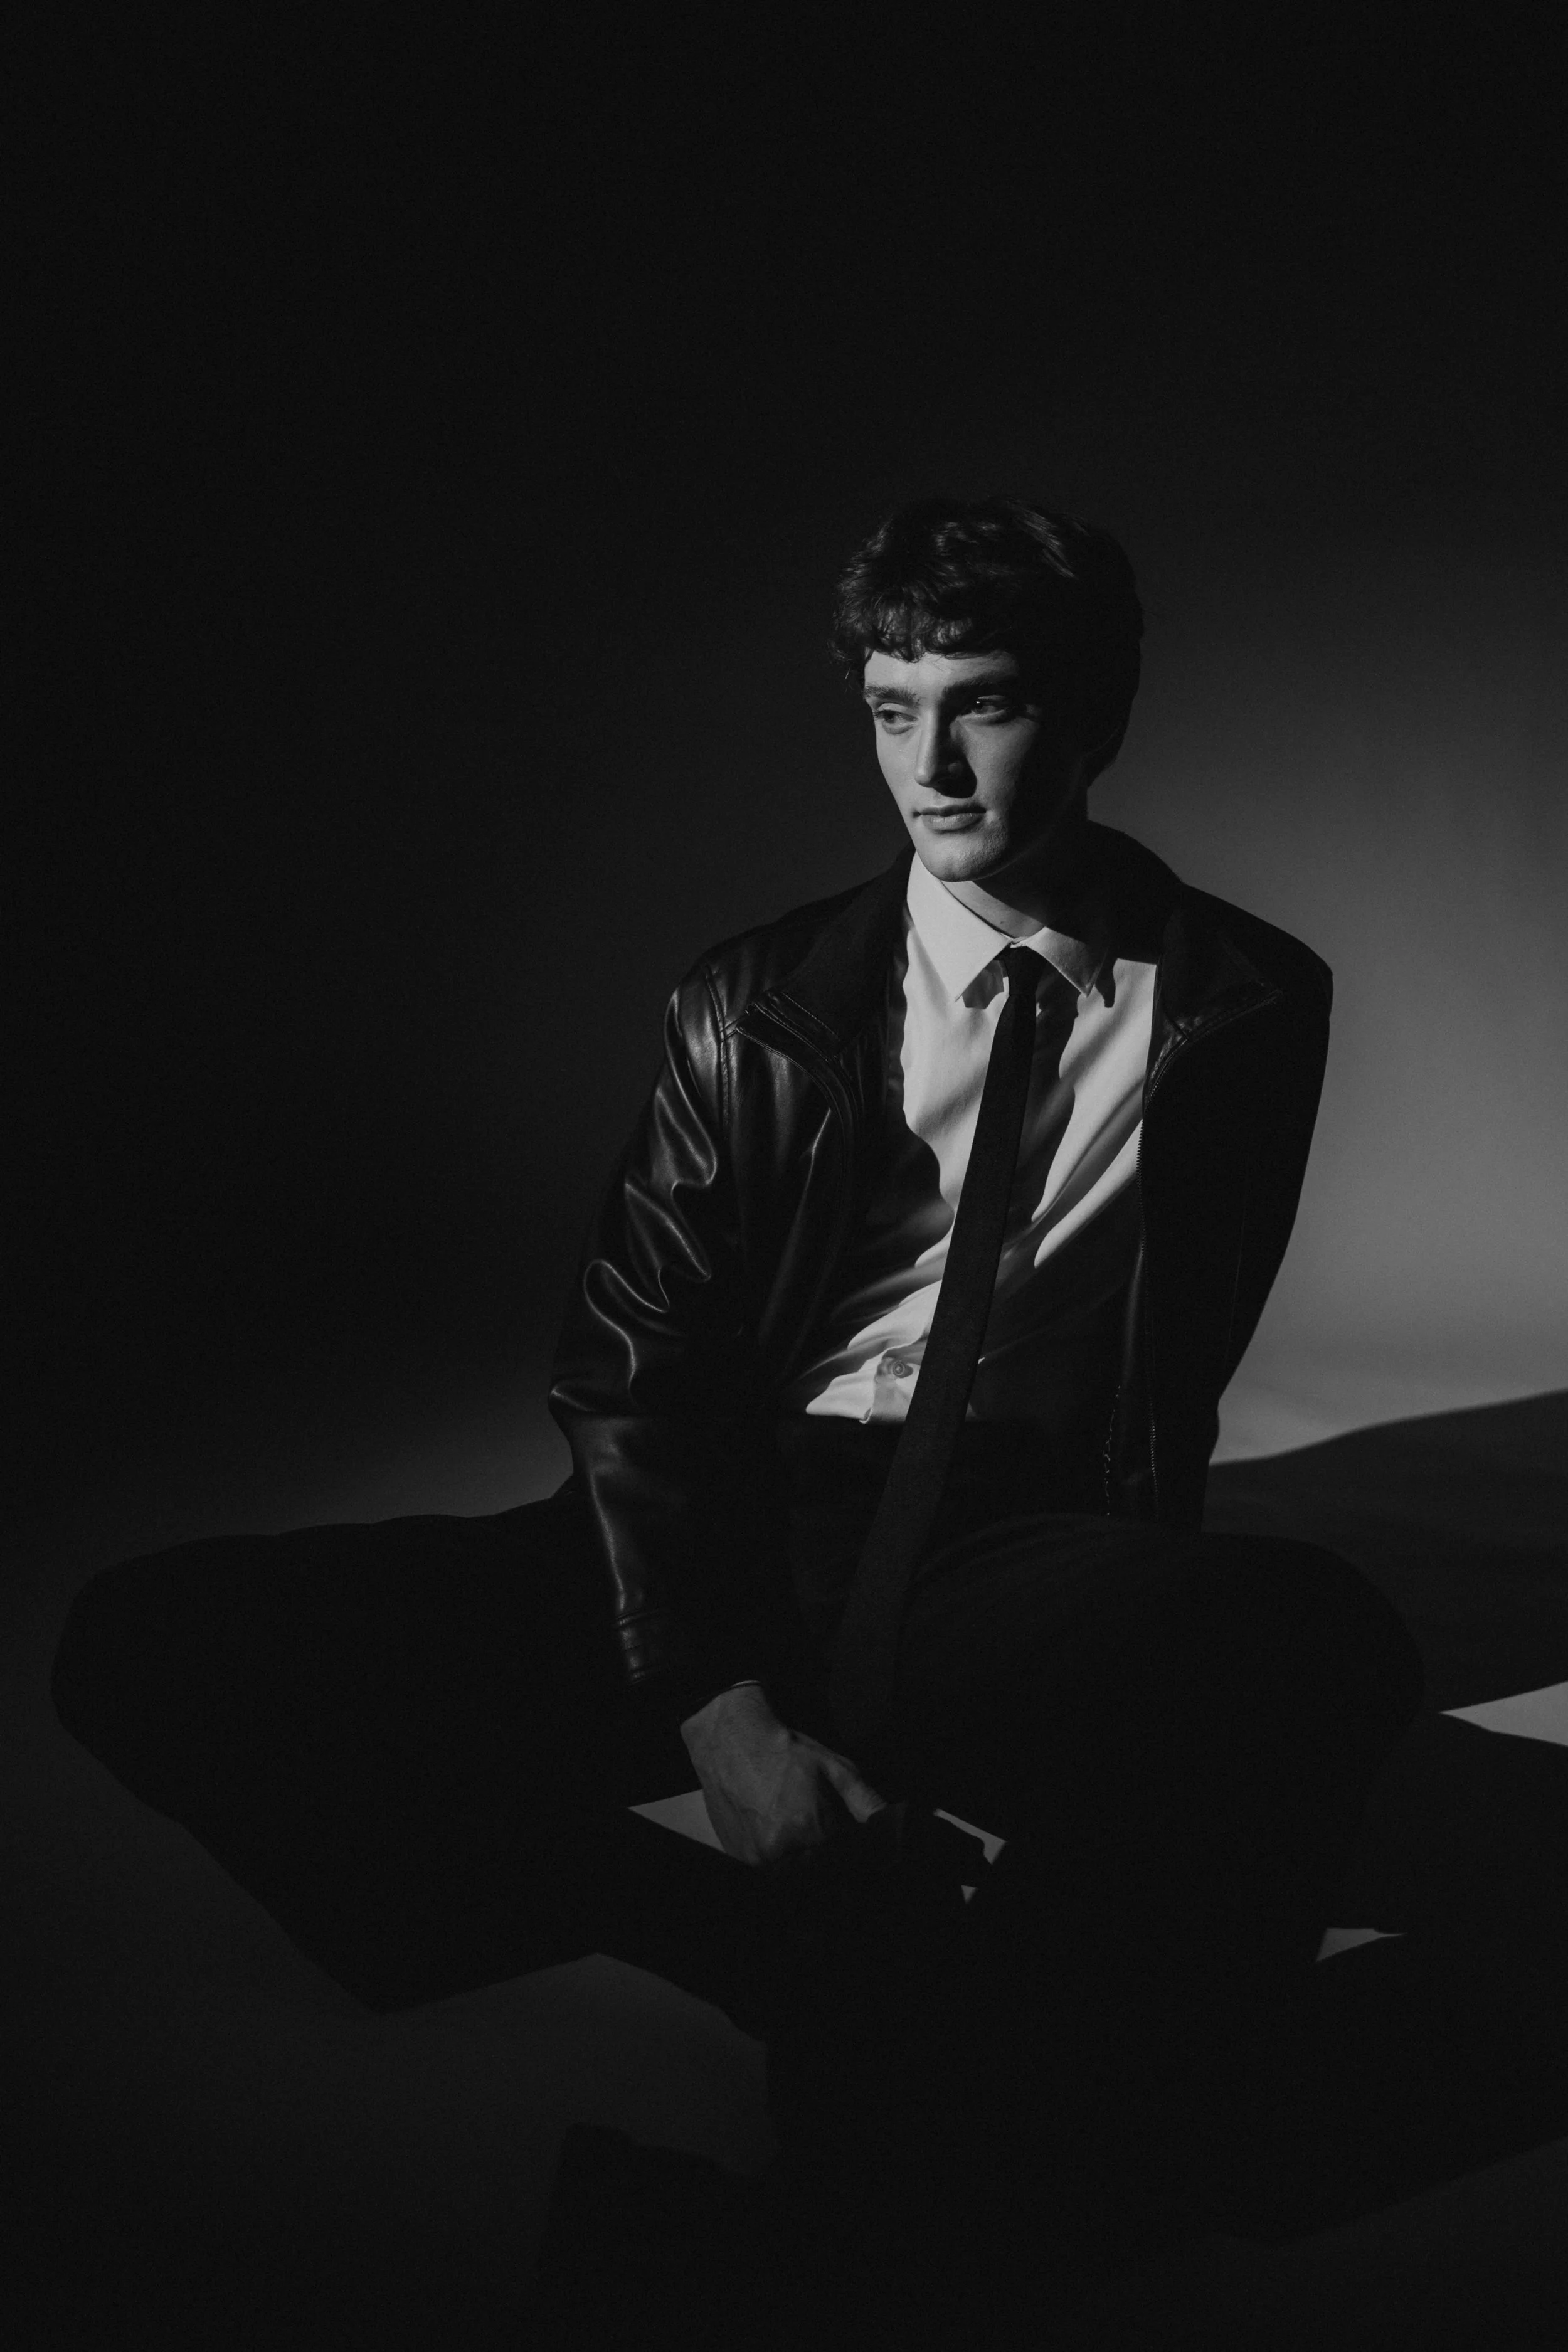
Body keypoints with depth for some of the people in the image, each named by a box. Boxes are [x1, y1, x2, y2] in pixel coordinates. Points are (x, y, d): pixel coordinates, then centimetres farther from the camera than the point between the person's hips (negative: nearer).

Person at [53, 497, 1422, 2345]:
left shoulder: (1241, 1006, 6)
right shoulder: (760, 1007, 7)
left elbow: (1176, 1362, 10)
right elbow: (630, 1365, 1)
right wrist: (715, 1703, -15)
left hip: (1026, 1570, -2)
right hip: (743, 1538, 2)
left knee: (1316, 1641, -38)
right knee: (159, 1644, -18)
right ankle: (858, 1978, -20)